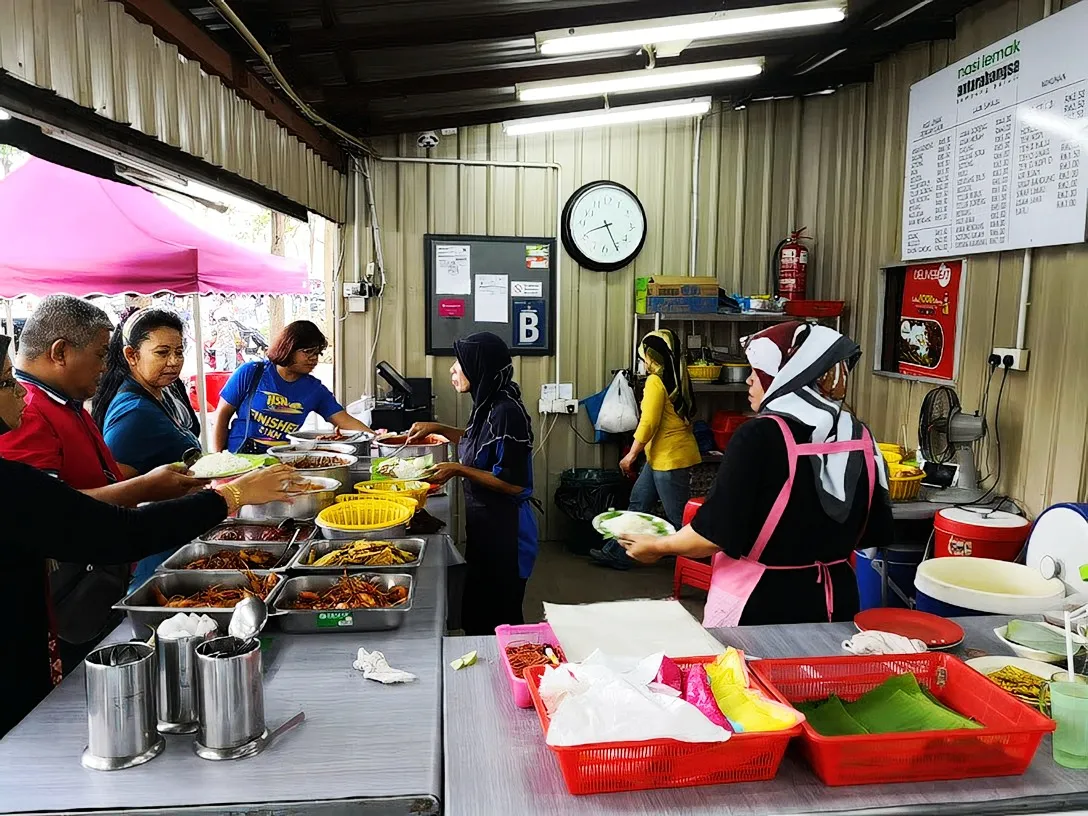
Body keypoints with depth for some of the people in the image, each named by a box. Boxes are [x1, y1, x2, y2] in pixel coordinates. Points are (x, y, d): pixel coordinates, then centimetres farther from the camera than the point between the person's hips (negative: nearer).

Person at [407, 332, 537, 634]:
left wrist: (459, 470, -21)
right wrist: (438, 429, 17)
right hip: (484, 522, 9)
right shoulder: (488, 405, 5)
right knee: (478, 613, 20)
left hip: (504, 529, -9)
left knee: (497, 620, 6)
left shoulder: (506, 412, -23)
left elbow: (513, 484, -23)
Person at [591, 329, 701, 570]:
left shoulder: (656, 381, -16)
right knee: (638, 503, 17)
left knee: (679, 517, 1)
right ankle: (617, 553, 27)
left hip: (670, 458, -10)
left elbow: (648, 424, -18)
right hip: (661, 457, 10)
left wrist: (631, 455, -9)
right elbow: (684, 416, 9)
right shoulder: (678, 379, 9)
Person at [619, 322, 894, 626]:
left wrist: (657, 547, -3)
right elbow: (874, 532, 6)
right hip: (835, 599, 6)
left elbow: (717, 532, -19)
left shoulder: (760, 436, -20)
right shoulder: (859, 437, -2)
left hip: (761, 603, -5)